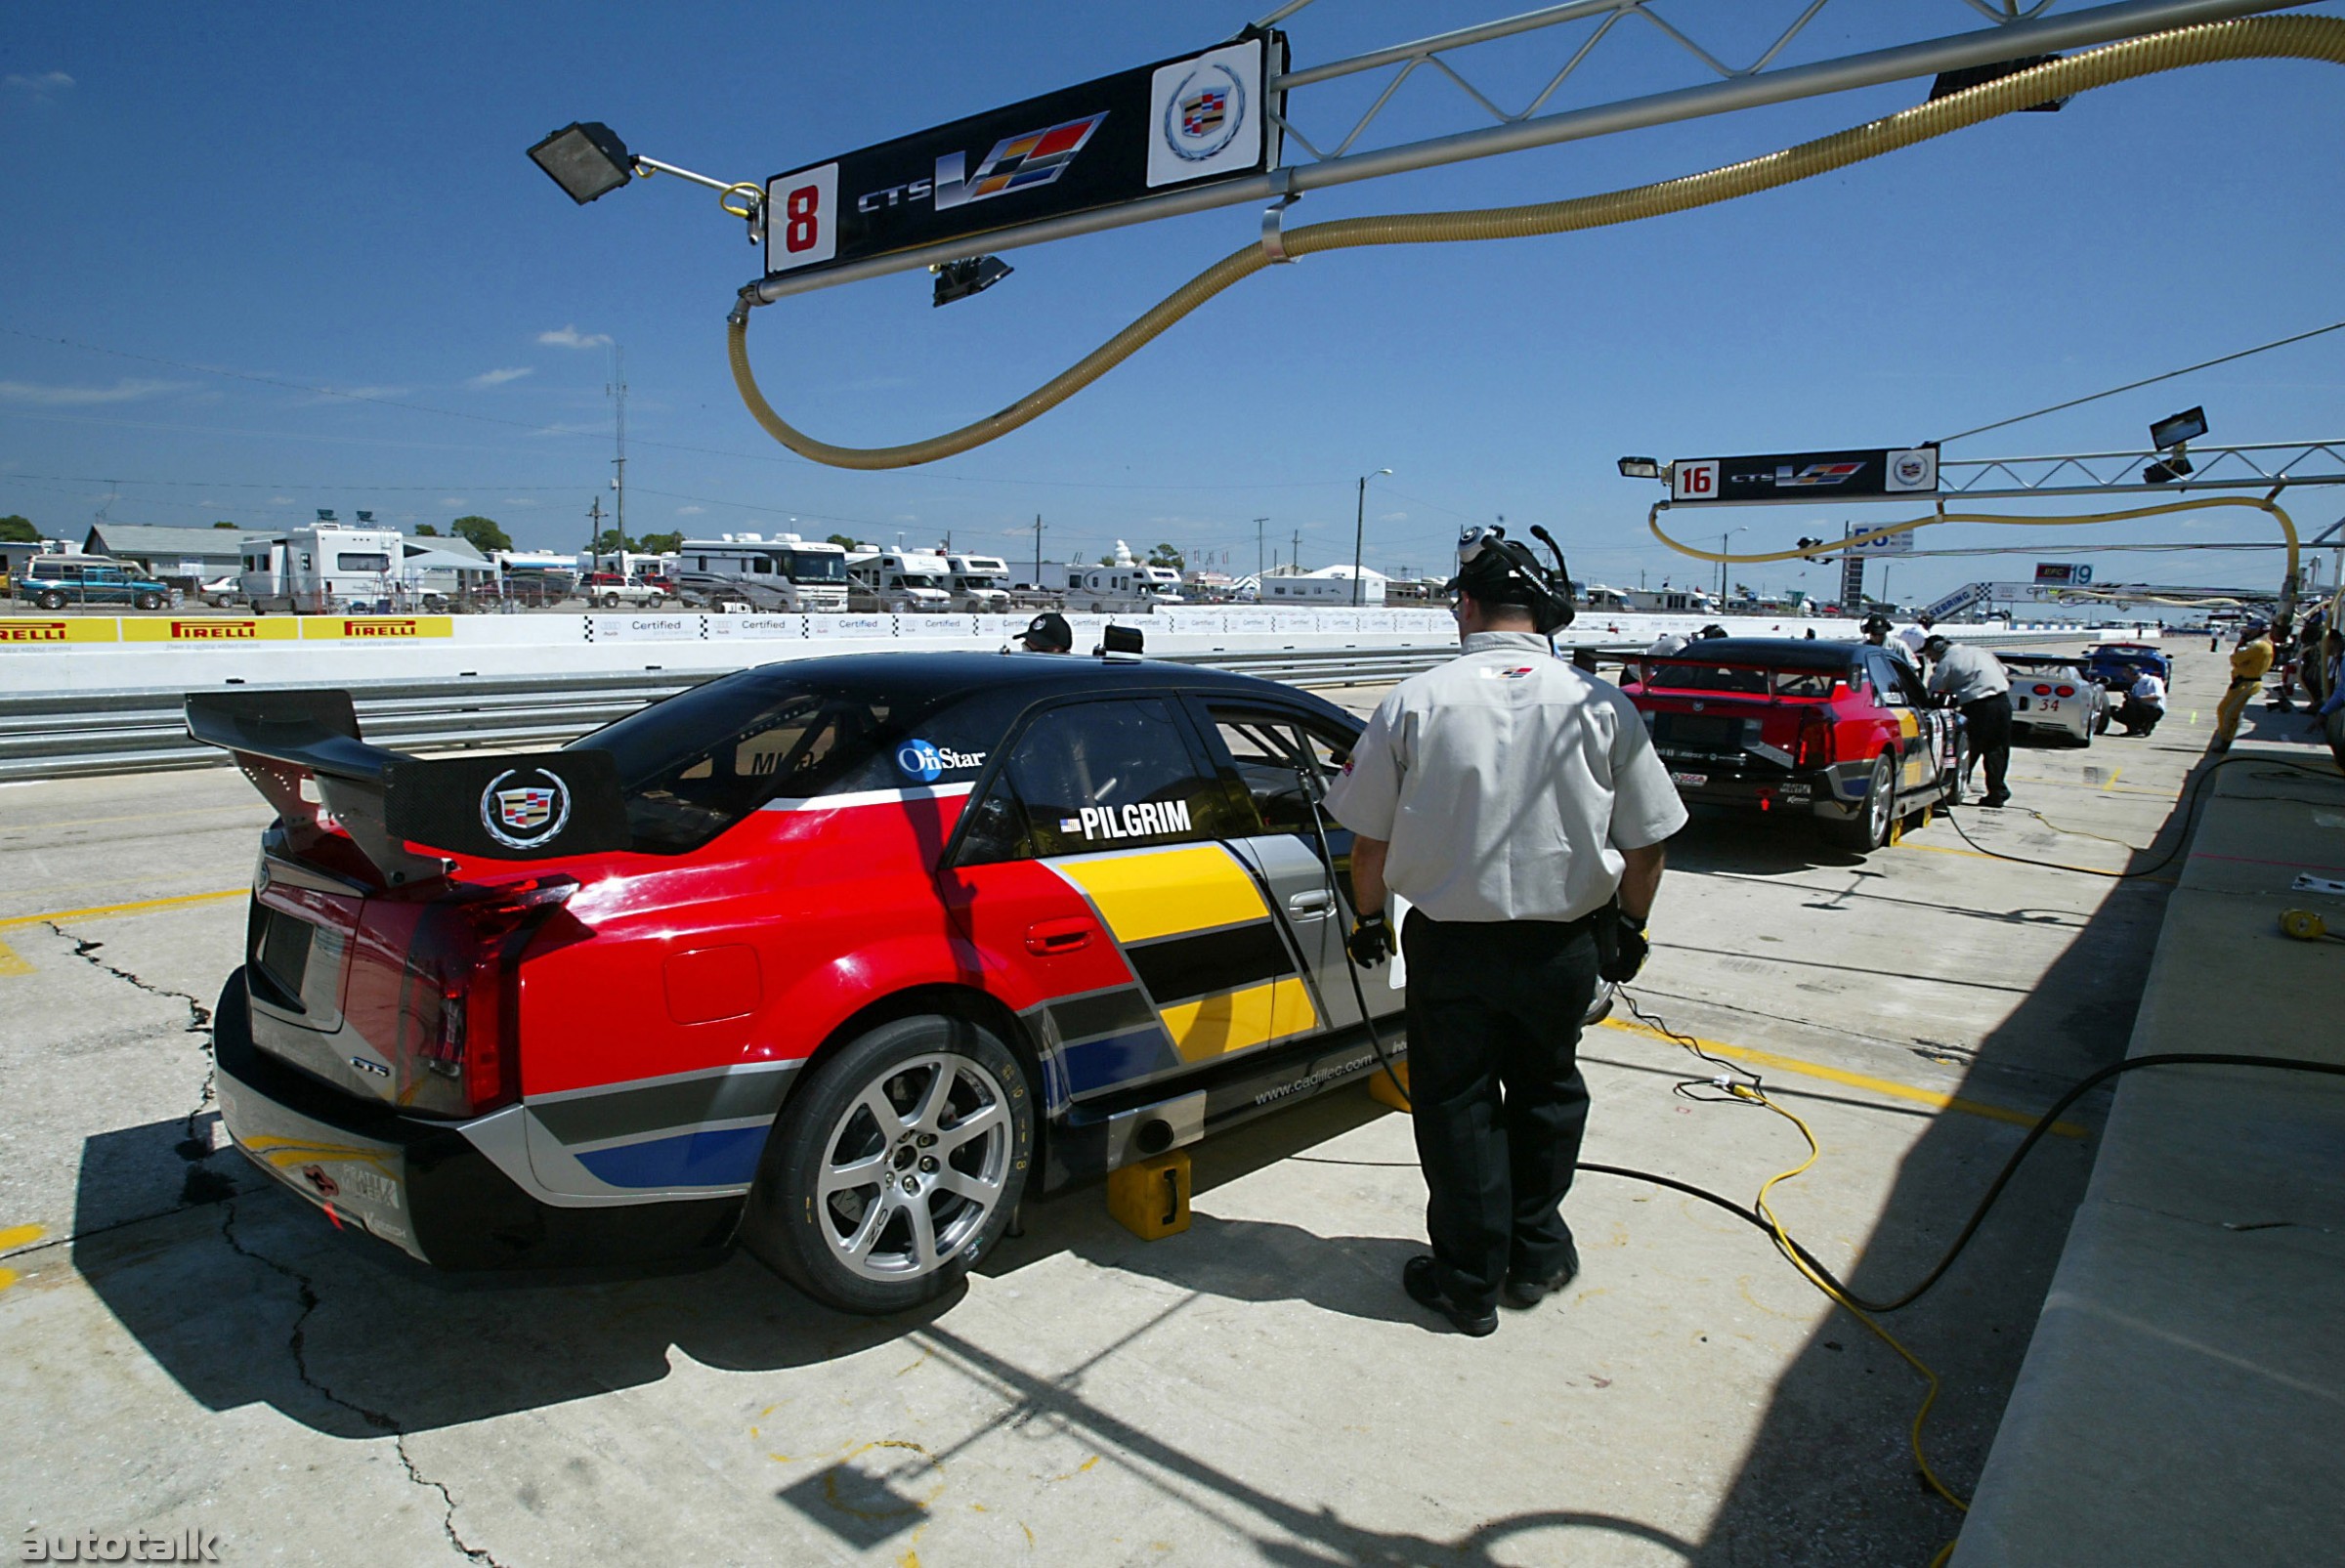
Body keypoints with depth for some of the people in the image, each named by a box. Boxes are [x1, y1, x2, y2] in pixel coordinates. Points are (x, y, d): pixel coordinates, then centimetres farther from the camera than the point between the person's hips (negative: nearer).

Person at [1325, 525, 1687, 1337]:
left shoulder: (1416, 701, -10)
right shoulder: (1602, 705, -6)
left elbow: (1369, 841, -5)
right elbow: (1645, 843, 2)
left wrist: (1370, 918, 12)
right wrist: (1630, 926, 18)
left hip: (1449, 941, -2)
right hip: (1565, 943, 2)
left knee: (1457, 1104, 13)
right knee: (1546, 1093, 22)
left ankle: (1468, 1281, 23)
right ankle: (1536, 1254, 36)